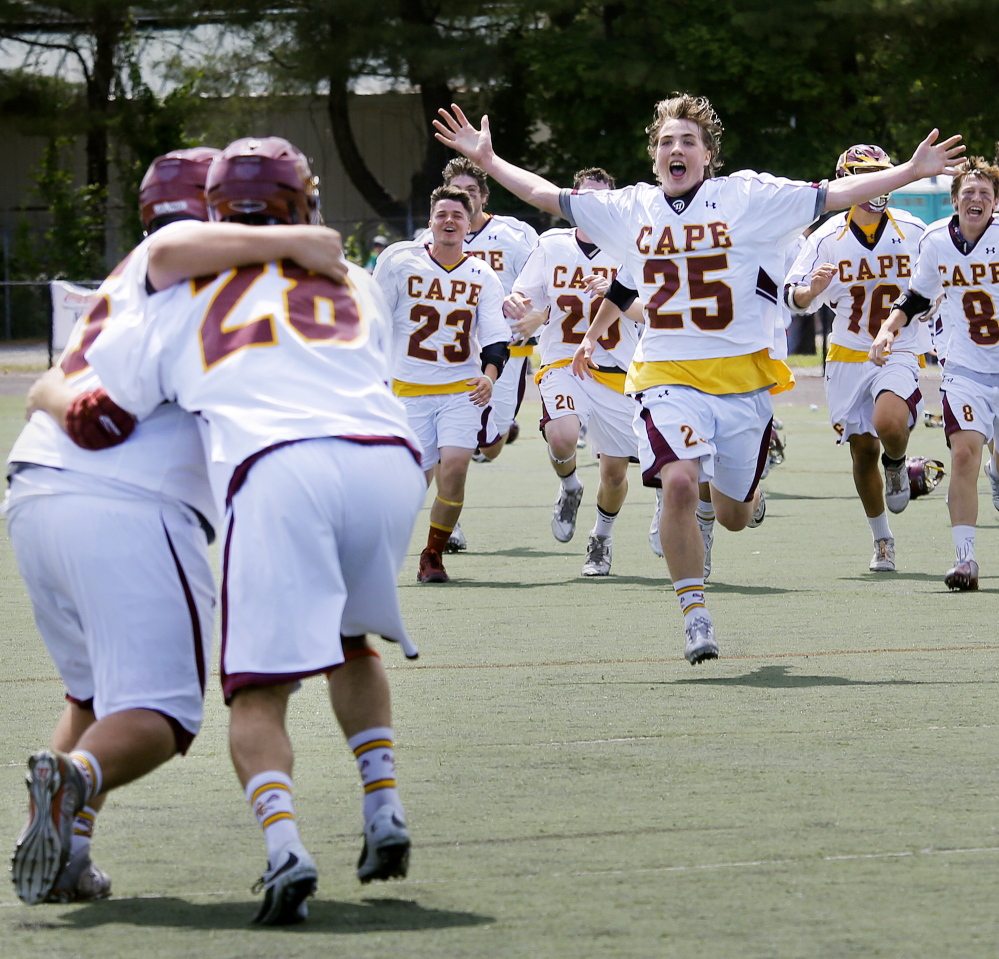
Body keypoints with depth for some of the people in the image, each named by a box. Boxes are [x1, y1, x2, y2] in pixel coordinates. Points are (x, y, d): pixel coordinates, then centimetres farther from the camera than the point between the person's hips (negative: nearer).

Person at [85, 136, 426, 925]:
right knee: (351, 643, 30)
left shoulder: (187, 302, 23)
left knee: (259, 693, -1)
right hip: (388, 461, 3)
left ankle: (284, 845, -26)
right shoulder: (360, 291, 29)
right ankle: (385, 813, 18)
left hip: (277, 470, -3)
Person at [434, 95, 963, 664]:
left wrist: (912, 171, -11)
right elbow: (548, 195, 15)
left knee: (732, 515, 10)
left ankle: (750, 493, 50)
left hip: (744, 376, 0)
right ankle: (696, 618, -14)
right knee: (679, 484, -25)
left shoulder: (749, 197, -1)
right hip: (668, 376, 1)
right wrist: (487, 160, 12)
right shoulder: (631, 209, 7)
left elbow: (837, 194, -4)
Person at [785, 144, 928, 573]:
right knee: (863, 449, 6)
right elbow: (793, 297, -4)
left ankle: (896, 465, 9)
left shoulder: (912, 231, -4)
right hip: (848, 356, 2)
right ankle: (882, 541, 24)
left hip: (900, 352, -2)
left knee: (890, 425, -28)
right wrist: (811, 291, -25)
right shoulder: (828, 238, -5)